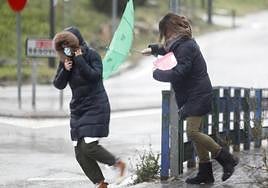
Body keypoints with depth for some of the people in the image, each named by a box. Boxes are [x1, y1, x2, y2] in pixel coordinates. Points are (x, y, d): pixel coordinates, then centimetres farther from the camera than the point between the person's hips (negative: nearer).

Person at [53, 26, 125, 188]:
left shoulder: (92, 55, -9)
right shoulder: (65, 60, 6)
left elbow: (95, 76, -22)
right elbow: (58, 84, 4)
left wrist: (80, 61, -24)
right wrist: (65, 70, -13)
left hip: (96, 107, -7)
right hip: (78, 109, 7)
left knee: (89, 146, -19)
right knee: (80, 153, 0)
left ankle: (117, 163, 4)